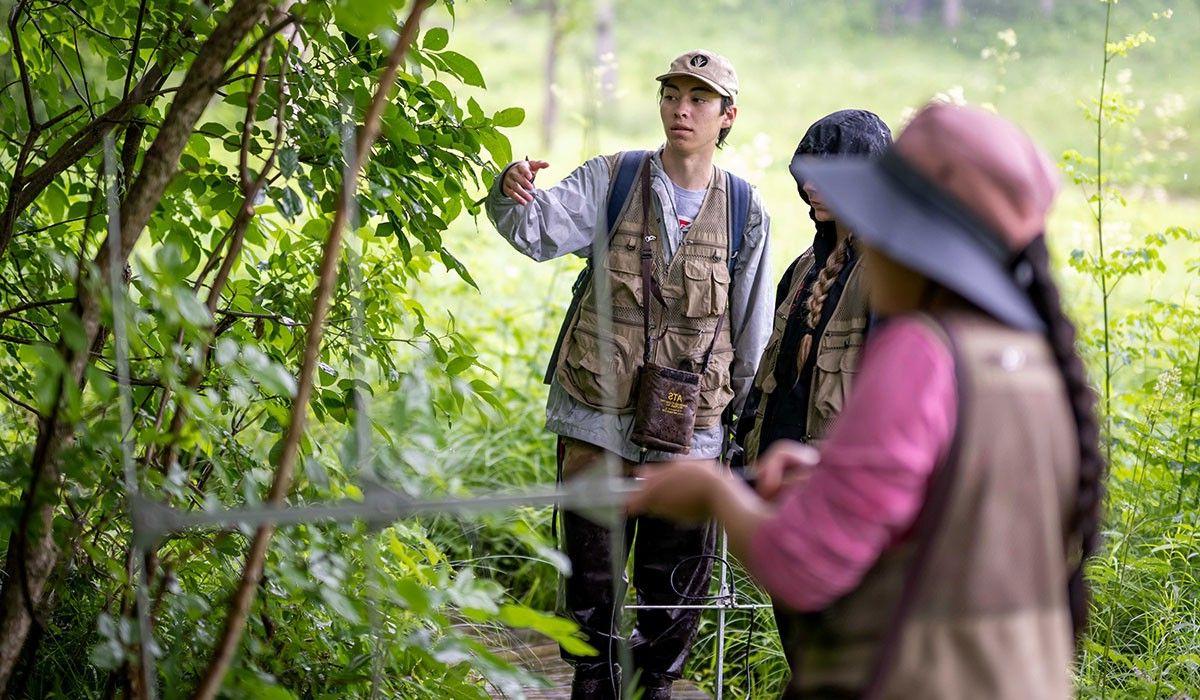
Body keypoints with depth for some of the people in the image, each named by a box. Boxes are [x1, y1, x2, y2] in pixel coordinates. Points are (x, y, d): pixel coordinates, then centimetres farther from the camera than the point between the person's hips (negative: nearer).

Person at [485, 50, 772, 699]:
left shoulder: (745, 211, 4)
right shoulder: (611, 181, 0)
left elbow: (750, 327, 10)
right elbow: (541, 230, -15)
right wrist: (513, 194, -37)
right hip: (596, 412, -1)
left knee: (677, 569, 10)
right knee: (589, 561, 8)